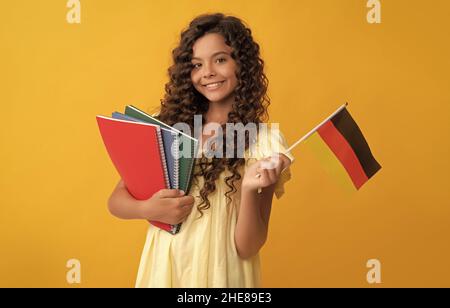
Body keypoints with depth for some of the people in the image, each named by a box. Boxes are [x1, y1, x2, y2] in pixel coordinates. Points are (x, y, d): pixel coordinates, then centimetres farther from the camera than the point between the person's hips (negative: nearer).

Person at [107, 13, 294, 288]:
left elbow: (248, 248, -14)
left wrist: (250, 190, -30)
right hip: (162, 268, 3)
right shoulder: (167, 126, -4)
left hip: (220, 273, -2)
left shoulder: (263, 142, -11)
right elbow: (116, 200, 0)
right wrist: (148, 209, -20)